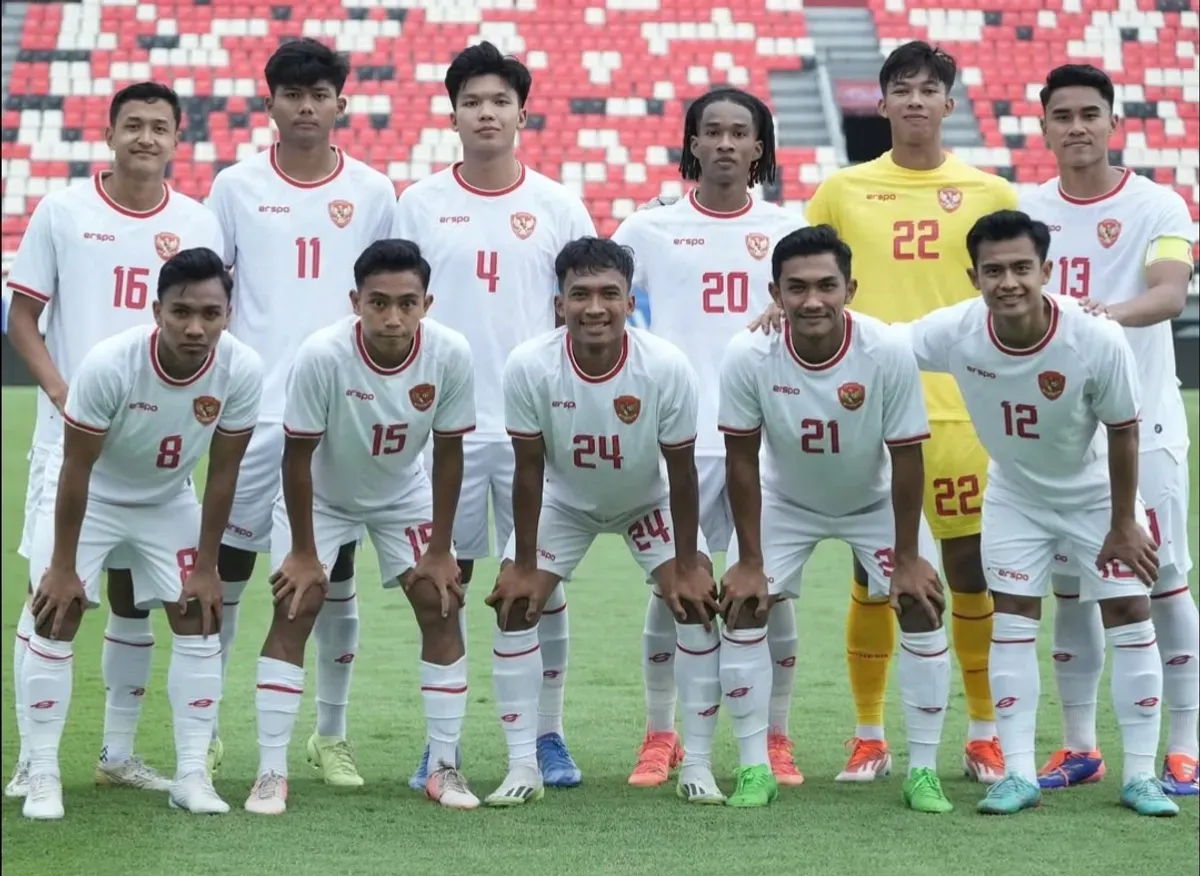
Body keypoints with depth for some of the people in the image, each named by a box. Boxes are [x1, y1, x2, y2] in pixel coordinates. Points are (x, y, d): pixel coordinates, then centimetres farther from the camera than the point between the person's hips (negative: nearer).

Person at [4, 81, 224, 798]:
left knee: (134, 595, 9)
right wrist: (63, 394, -12)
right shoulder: (62, 211, 0)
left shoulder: (197, 223, 6)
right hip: (70, 433, -3)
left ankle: (120, 753, 20)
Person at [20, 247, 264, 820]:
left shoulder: (241, 370, -27)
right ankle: (43, 776, -5)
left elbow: (222, 472, -14)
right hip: (89, 494, -3)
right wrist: (62, 567, -19)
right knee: (57, 616, -11)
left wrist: (205, 567, -9)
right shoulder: (109, 364, -35)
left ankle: (191, 775, 4)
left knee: (199, 618, -3)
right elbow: (77, 468, -24)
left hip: (168, 501, 3)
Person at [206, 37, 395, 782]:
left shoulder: (372, 191, 5)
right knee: (228, 567, 1)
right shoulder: (237, 187, 3)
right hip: (253, 410, -1)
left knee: (336, 573, 5)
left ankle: (332, 735, 14)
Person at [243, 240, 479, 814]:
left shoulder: (450, 355, -28)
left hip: (403, 494, 3)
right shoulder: (322, 356, -35)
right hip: (321, 496, -3)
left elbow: (448, 452, -14)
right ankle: (271, 774, -10)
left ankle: (445, 768, 5)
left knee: (441, 606, -5)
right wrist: (303, 552, -18)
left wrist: (440, 549, -10)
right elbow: (298, 455, -24)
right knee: (295, 609, -13)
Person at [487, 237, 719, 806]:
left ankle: (697, 765, -2)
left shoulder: (667, 369, -32)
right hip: (562, 501, 0)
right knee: (515, 605, -11)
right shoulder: (530, 367, -32)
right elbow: (529, 470, -20)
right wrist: (522, 566, -15)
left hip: (649, 501, 0)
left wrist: (686, 565, -15)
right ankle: (523, 767, -3)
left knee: (697, 602, -13)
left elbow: (681, 474, -20)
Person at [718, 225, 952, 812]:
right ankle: (754, 768, 2)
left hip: (876, 501, -1)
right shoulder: (749, 357, -29)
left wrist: (907, 557, -17)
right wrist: (749, 561, -14)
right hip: (784, 501, 1)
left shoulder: (888, 354, -32)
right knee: (743, 606, -10)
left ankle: (923, 770, -1)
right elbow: (742, 460, -17)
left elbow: (906, 458, -21)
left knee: (922, 605, -12)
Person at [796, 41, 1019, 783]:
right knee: (872, 574, 4)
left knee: (972, 570, 2)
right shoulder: (842, 191, 6)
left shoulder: (989, 194, 5)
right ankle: (869, 737, 14)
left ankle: (984, 737, 13)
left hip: (962, 408, 0)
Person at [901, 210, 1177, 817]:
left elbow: (1122, 433, -19)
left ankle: (1140, 775, 5)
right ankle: (1019, 773, 5)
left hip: (1096, 493, -2)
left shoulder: (1099, 341, -34)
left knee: (1129, 614, -4)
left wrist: (1123, 526, -12)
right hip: (1015, 496, 2)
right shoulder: (954, 333, -29)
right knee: (1012, 619, -2)